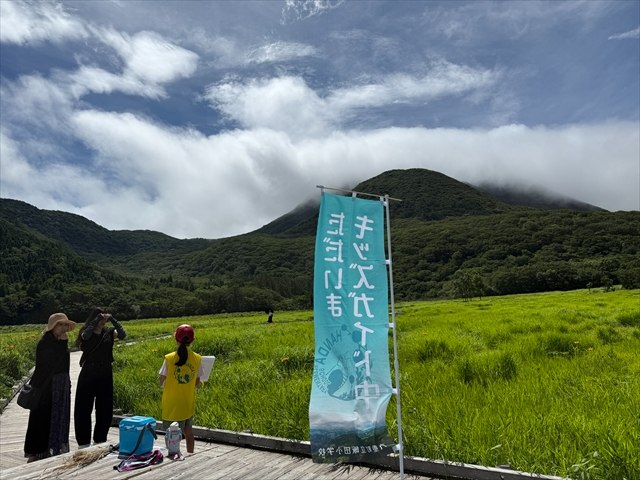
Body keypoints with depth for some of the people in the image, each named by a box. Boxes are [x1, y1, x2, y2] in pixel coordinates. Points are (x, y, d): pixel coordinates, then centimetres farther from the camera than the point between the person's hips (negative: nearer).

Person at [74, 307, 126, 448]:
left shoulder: (109, 332, 0)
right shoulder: (86, 334, -5)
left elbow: (122, 335, -17)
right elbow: (86, 334, -29)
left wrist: (112, 319, -20)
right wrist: (98, 318, -25)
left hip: (105, 376, 2)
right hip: (88, 376, -2)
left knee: (105, 410, 10)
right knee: (83, 409, 4)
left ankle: (100, 440, 25)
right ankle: (83, 443, 16)